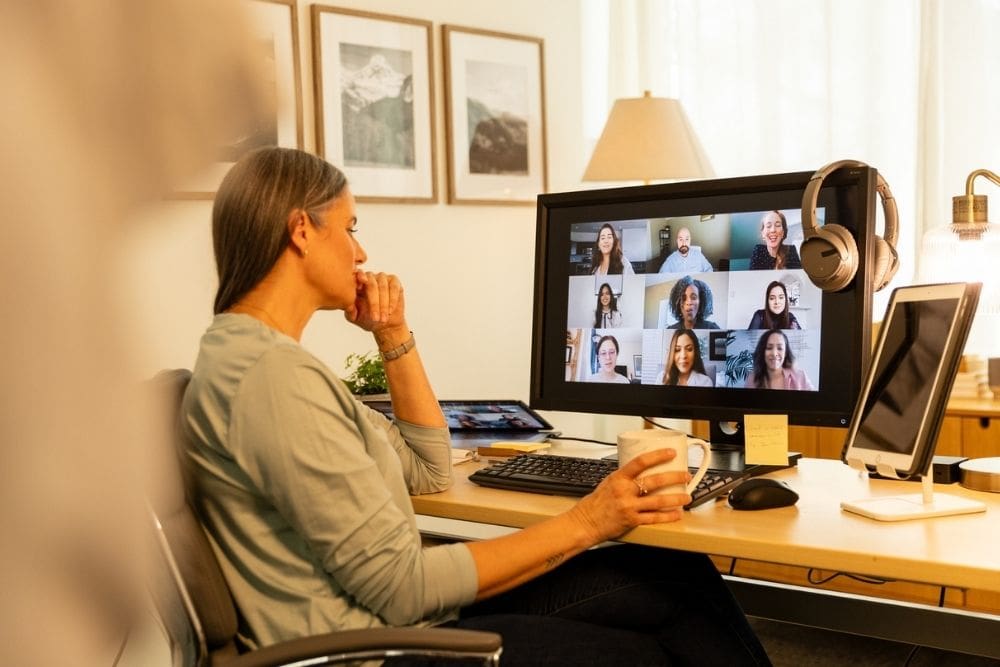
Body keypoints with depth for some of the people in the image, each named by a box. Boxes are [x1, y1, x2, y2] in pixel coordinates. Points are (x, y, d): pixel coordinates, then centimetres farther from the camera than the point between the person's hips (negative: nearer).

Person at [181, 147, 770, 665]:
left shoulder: (257, 355, 11)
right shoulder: (273, 375, -21)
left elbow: (431, 470, 17)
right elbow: (401, 588, -22)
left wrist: (394, 335, 8)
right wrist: (582, 523, -19)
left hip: (391, 617, 9)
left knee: (681, 580, 5)